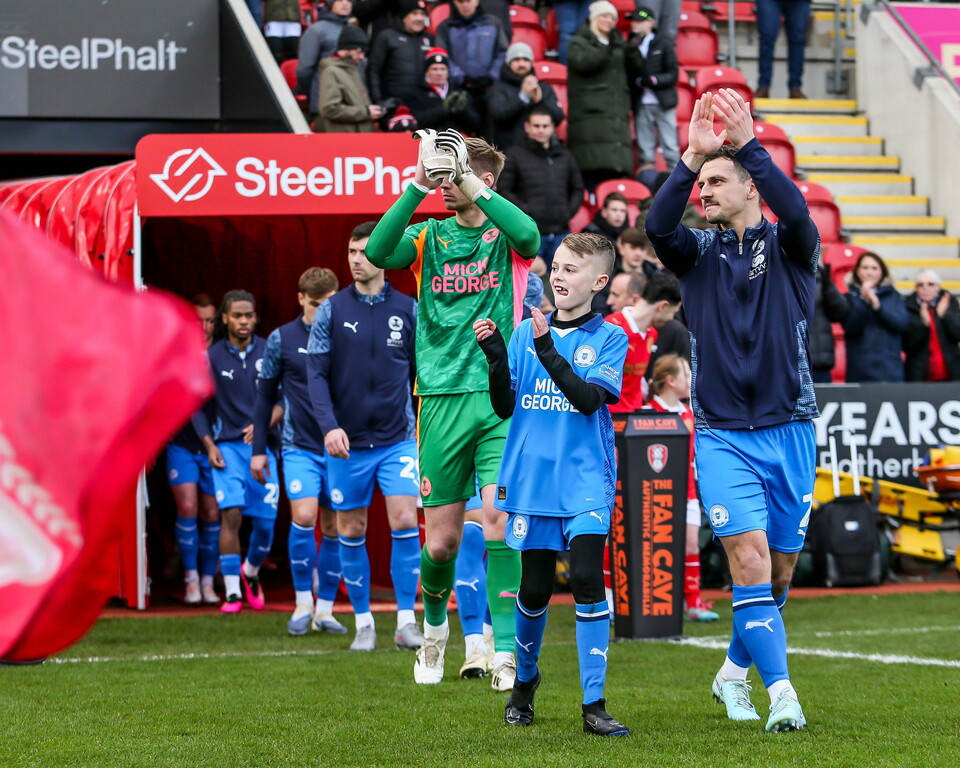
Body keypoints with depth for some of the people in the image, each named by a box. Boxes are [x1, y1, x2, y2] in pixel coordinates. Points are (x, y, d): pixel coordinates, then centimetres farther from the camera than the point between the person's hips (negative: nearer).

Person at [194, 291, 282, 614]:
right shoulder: (211, 357, 1)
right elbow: (197, 405, 7)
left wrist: (264, 424, -13)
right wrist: (209, 445, -2)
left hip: (262, 444, 1)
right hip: (227, 445, -1)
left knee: (265, 520, 0)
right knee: (231, 514, -15)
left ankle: (251, 572, 30)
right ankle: (232, 592, -10)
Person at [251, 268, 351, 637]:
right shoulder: (281, 339, 1)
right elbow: (265, 394, 8)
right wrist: (258, 448, 6)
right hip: (299, 447, -2)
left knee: (334, 529, 4)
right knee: (303, 516, -17)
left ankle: (325, 609, 16)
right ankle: (302, 603, -2)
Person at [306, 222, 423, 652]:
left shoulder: (408, 310, 3)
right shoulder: (331, 311, 0)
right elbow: (317, 375, -4)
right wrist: (329, 425, -18)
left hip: (397, 440, 0)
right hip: (347, 441, 0)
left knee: (404, 522, -12)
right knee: (351, 532, 5)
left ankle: (406, 620, -5)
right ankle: (363, 622, 16)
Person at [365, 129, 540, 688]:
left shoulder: (503, 236, 2)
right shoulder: (429, 238, 9)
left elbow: (529, 236, -23)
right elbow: (377, 252, -12)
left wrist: (467, 181, -23)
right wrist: (418, 186, -21)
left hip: (501, 398, -2)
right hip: (443, 400, 2)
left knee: (498, 518, -16)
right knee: (442, 540, 5)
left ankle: (507, 652, -12)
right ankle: (435, 625, 34)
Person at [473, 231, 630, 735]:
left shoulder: (609, 338, 0)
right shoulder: (524, 332, 8)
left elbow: (589, 398, -14)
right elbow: (505, 407, 5)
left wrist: (548, 351, -24)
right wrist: (496, 357, -11)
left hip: (586, 481, -3)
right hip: (531, 479, 3)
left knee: (587, 577, -17)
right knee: (534, 588, 7)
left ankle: (593, 704, -13)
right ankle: (524, 681, 32)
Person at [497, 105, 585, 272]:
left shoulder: (564, 155, 17)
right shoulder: (516, 155, 3)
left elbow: (578, 188, 23)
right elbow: (503, 190, -2)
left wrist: (570, 211, 6)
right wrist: (525, 211, -12)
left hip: (560, 232, 5)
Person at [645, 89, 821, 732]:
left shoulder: (788, 248, 3)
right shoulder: (700, 253, 7)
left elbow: (796, 213, -21)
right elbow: (657, 226, -15)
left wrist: (748, 145, -30)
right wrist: (692, 157, -27)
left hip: (789, 429, 0)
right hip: (722, 433, 0)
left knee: (780, 568, 7)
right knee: (749, 558, -16)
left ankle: (735, 672, 29)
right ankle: (781, 691, -17)